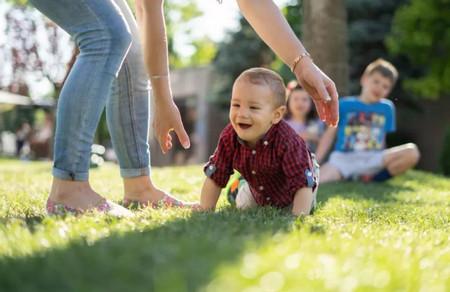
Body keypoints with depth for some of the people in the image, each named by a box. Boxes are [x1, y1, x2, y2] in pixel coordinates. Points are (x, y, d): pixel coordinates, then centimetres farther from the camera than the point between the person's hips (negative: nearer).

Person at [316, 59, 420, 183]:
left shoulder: (387, 108, 15)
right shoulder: (344, 105, 9)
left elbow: (381, 140, 19)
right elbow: (330, 134, 8)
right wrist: (314, 163, 0)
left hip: (372, 160, 3)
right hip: (343, 159, -3)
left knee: (412, 151, -25)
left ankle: (370, 178, -17)